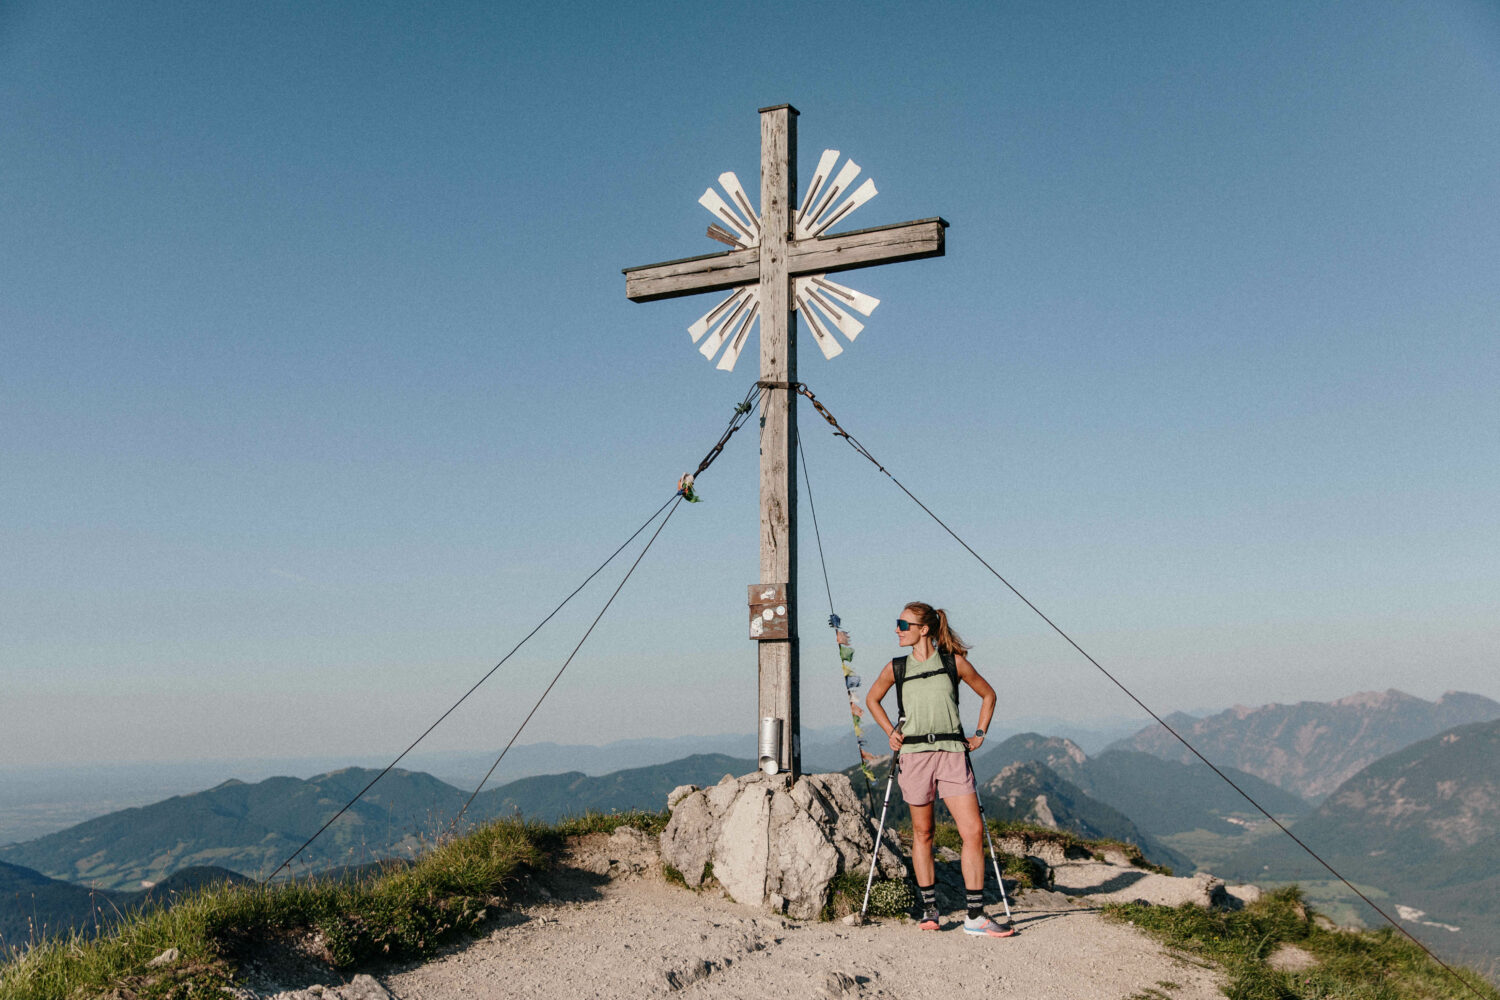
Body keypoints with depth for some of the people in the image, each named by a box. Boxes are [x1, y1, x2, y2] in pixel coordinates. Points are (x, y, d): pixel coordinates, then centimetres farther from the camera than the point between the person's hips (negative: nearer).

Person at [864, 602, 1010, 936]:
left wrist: (980, 732, 8)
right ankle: (929, 910, 20)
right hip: (914, 754, 1)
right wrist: (890, 731, 11)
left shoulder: (955, 662, 2)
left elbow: (988, 694, 16)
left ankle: (975, 916, 0)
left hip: (952, 753, -1)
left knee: (973, 832, -7)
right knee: (922, 833, 7)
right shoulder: (896, 668, 6)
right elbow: (872, 699, 22)